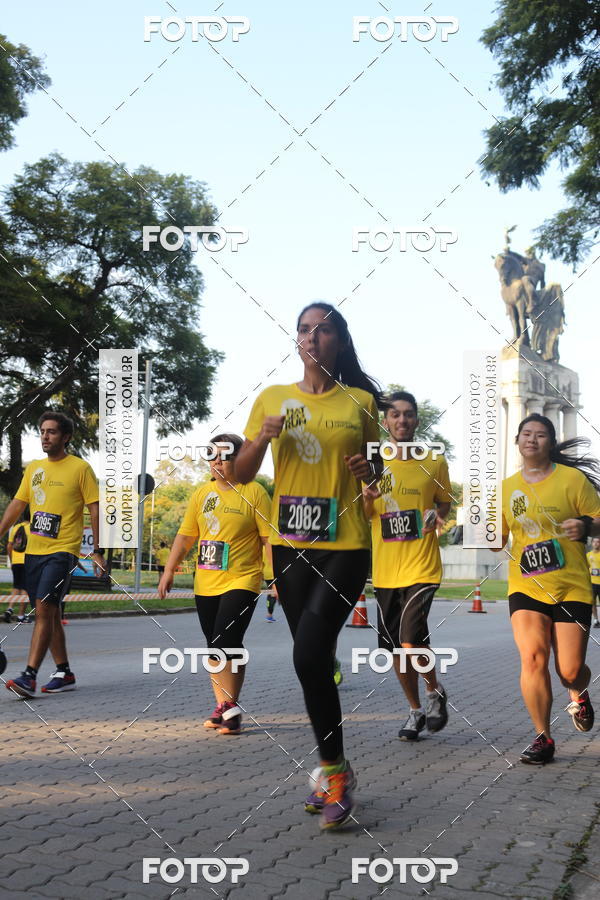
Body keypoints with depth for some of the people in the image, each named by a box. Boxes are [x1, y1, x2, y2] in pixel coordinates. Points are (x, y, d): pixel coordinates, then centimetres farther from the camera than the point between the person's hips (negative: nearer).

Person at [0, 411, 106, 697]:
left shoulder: (80, 468, -3)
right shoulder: (33, 468, 13)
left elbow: (95, 509, -4)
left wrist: (97, 551, -7)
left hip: (62, 550, -6)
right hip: (33, 550, 7)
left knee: (44, 609, -15)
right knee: (49, 612, 10)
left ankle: (29, 676, -15)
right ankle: (64, 673, 20)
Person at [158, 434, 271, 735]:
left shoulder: (254, 493, -5)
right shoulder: (202, 494, 10)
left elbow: (270, 538, -7)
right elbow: (185, 536, 15)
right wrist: (169, 571, 11)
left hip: (241, 582, -6)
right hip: (205, 584, 6)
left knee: (227, 641, -15)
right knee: (214, 645, 11)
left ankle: (231, 707, -2)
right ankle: (222, 706, 22)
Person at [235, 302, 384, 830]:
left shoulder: (361, 401, 3)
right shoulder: (272, 398, 7)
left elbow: (375, 471, 14)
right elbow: (242, 474, 6)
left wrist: (370, 470, -9)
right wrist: (264, 437, -12)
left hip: (346, 547, -3)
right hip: (290, 545, 3)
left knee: (309, 654, -17)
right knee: (313, 657, 10)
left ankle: (333, 769, 2)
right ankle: (334, 772, 25)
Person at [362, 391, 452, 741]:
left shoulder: (435, 463, 0)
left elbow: (444, 503, 13)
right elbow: (361, 518, 10)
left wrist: (438, 516, -11)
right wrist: (366, 499, -13)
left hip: (422, 567, -3)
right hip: (385, 570, 3)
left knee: (411, 641, -17)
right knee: (395, 646, 10)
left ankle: (436, 692, 12)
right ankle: (416, 710, 31)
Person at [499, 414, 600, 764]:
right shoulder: (507, 486, 9)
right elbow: (498, 540, 15)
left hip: (571, 587, -2)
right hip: (525, 587, 2)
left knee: (570, 670, -2)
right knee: (533, 656, -15)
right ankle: (543, 738, -1)